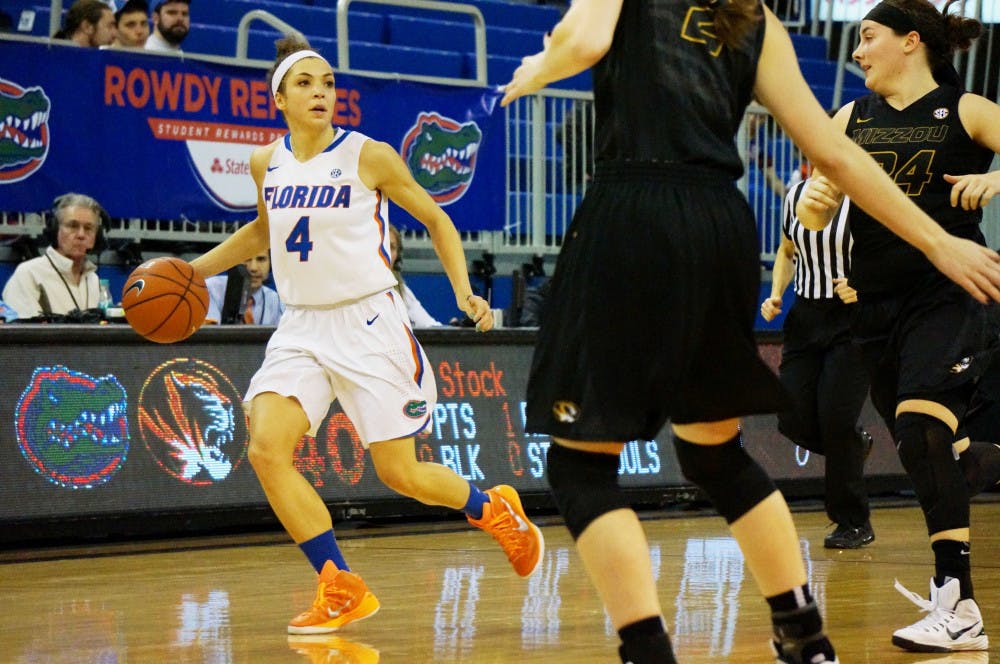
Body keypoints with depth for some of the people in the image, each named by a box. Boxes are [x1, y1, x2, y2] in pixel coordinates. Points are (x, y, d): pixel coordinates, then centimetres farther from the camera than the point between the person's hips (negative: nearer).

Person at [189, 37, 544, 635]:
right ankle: (342, 590, -8)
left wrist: (464, 290, -7)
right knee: (267, 450, -17)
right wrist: (193, 270, 19)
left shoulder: (369, 156, -8)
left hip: (368, 323, -4)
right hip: (301, 327, 4)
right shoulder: (267, 164, 5)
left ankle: (496, 511, 30)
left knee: (401, 473, -3)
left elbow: (435, 218, 4)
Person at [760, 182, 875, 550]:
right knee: (792, 419, -3)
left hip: (853, 318, -6)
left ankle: (854, 523, 4)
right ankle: (855, 445, 30)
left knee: (835, 418, -12)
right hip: (805, 316, 6)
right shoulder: (797, 195, 8)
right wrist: (776, 295, 8)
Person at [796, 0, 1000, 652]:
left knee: (922, 433, -24)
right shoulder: (852, 118, 12)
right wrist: (814, 200, -14)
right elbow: (815, 214, 8)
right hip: (878, 301, 6)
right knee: (920, 450, 14)